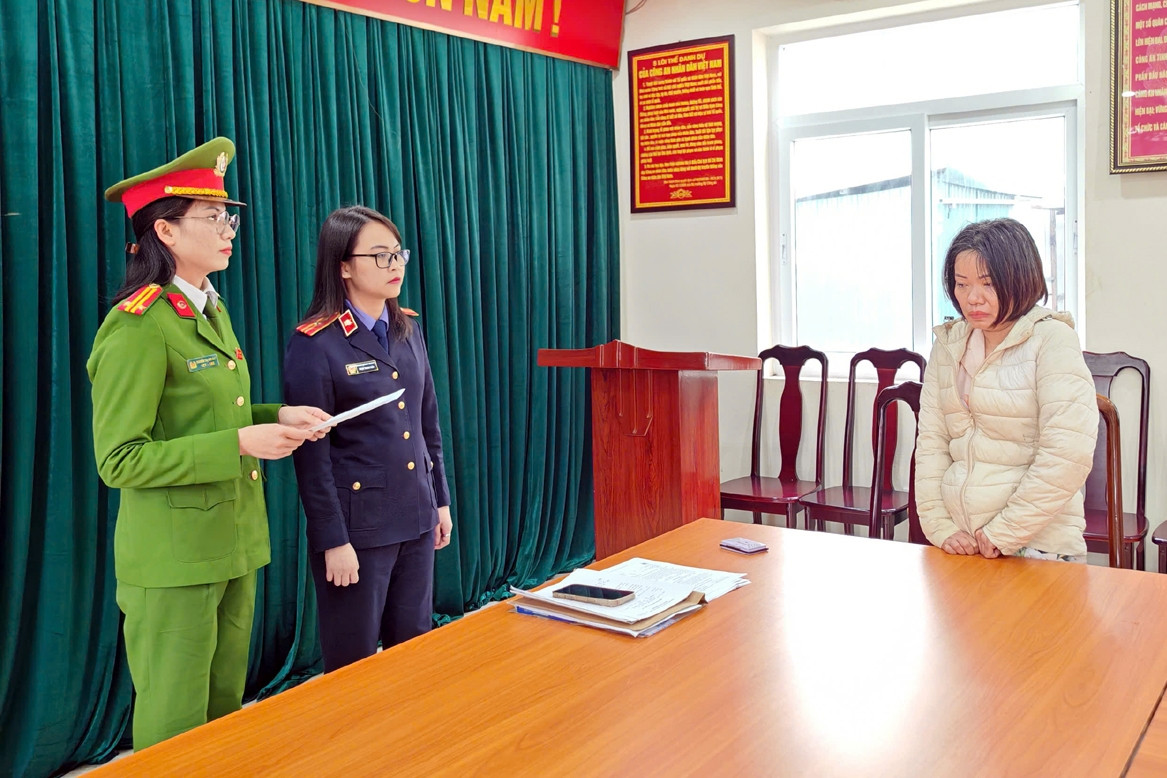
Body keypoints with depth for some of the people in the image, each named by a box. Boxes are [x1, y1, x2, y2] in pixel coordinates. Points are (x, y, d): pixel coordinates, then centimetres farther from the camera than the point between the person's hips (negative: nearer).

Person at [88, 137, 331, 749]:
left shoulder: (211, 312, 10)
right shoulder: (137, 327, -17)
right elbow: (119, 460, -19)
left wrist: (276, 419, 2)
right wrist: (240, 443, -24)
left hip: (234, 545, 8)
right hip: (173, 561, -8)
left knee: (226, 710, 19)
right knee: (176, 730, 5)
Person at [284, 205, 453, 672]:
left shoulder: (407, 330, 7)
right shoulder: (315, 344, -13)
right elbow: (312, 453, -13)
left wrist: (440, 499, 13)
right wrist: (332, 540, -14)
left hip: (416, 519, 6)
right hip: (357, 526, -6)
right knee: (354, 664, 7)